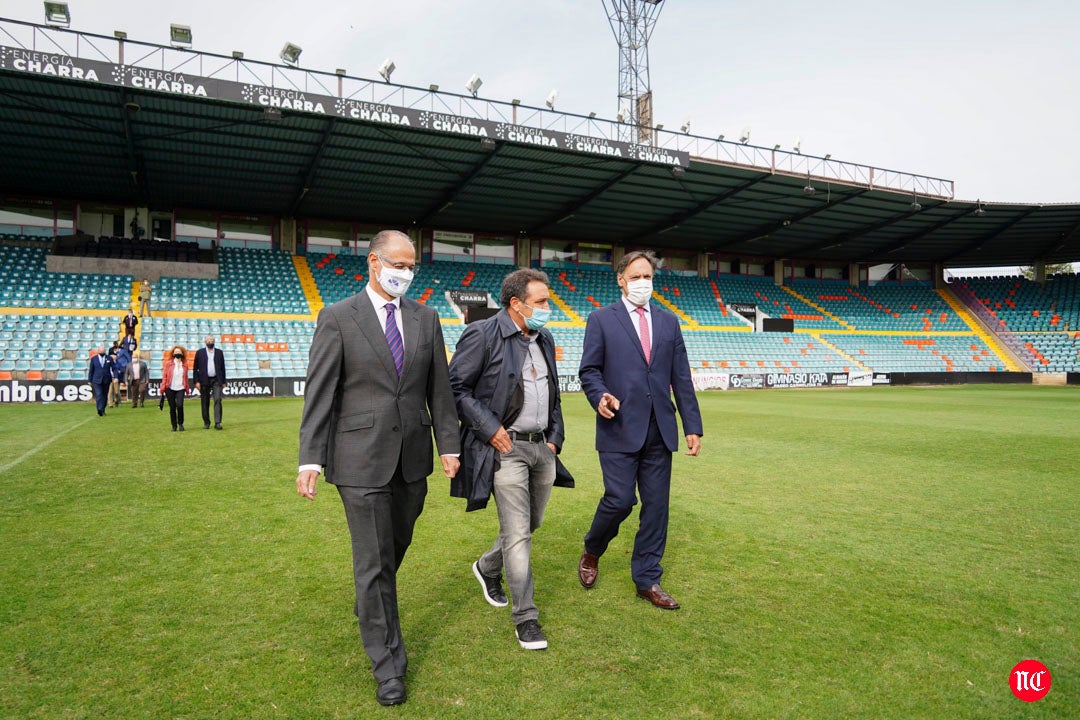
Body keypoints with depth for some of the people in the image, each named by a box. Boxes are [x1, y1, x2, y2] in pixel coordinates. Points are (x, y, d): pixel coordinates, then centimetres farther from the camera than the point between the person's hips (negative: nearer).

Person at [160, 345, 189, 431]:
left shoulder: (184, 365, 8)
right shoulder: (168, 363, 2)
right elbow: (164, 376, 1)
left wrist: (187, 389, 12)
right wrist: (162, 389, -4)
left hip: (180, 388, 1)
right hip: (170, 388, 0)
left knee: (179, 405, -17)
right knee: (172, 408, 3)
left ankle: (180, 423, 1)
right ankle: (174, 426, 16)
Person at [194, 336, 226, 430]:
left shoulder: (219, 352, 10)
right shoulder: (200, 352, 6)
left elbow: (222, 368, 12)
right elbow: (195, 368, 5)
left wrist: (223, 381, 9)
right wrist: (197, 381, -4)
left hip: (216, 380, 0)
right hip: (204, 381, 0)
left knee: (218, 399, -12)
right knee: (205, 402, 4)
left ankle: (217, 423, -13)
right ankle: (206, 423, 15)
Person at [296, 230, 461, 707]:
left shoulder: (425, 318, 7)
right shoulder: (338, 318, -4)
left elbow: (439, 387, 9)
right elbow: (319, 393, -7)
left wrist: (449, 445, 5)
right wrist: (310, 459, -12)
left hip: (413, 457, 4)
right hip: (362, 458, -4)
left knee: (395, 548, 20)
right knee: (374, 560, 2)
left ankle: (370, 609, 49)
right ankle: (388, 664, 16)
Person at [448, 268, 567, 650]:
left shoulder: (545, 340, 12)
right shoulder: (482, 335, -11)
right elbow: (455, 387, -12)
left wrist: (555, 437, 12)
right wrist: (489, 428, -15)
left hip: (542, 447, 8)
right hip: (506, 448, -7)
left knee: (532, 523, 18)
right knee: (517, 534, -4)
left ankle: (488, 568, 44)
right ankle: (525, 617, 10)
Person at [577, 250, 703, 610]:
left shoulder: (668, 321, 13)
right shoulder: (601, 319, 2)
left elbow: (681, 377, 11)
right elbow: (589, 370, 1)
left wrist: (692, 425, 6)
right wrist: (600, 395, -20)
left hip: (659, 430, 4)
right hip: (620, 428, -4)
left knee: (656, 505, 7)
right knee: (619, 500, -6)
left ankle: (647, 580, 21)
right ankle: (591, 552, 25)